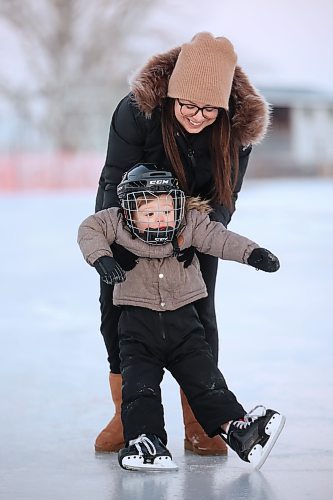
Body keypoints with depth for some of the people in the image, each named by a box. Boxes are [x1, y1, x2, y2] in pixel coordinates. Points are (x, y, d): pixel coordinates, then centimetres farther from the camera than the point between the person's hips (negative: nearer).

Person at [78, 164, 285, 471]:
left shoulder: (191, 225, -4)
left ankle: (233, 426, -8)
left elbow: (220, 239, -5)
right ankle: (142, 438, -15)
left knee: (205, 379, -4)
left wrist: (253, 253, -18)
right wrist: (101, 257, -20)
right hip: (138, 322, -1)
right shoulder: (119, 225, -7)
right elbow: (89, 229, -3)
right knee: (140, 384, -11)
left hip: (183, 320, 1)